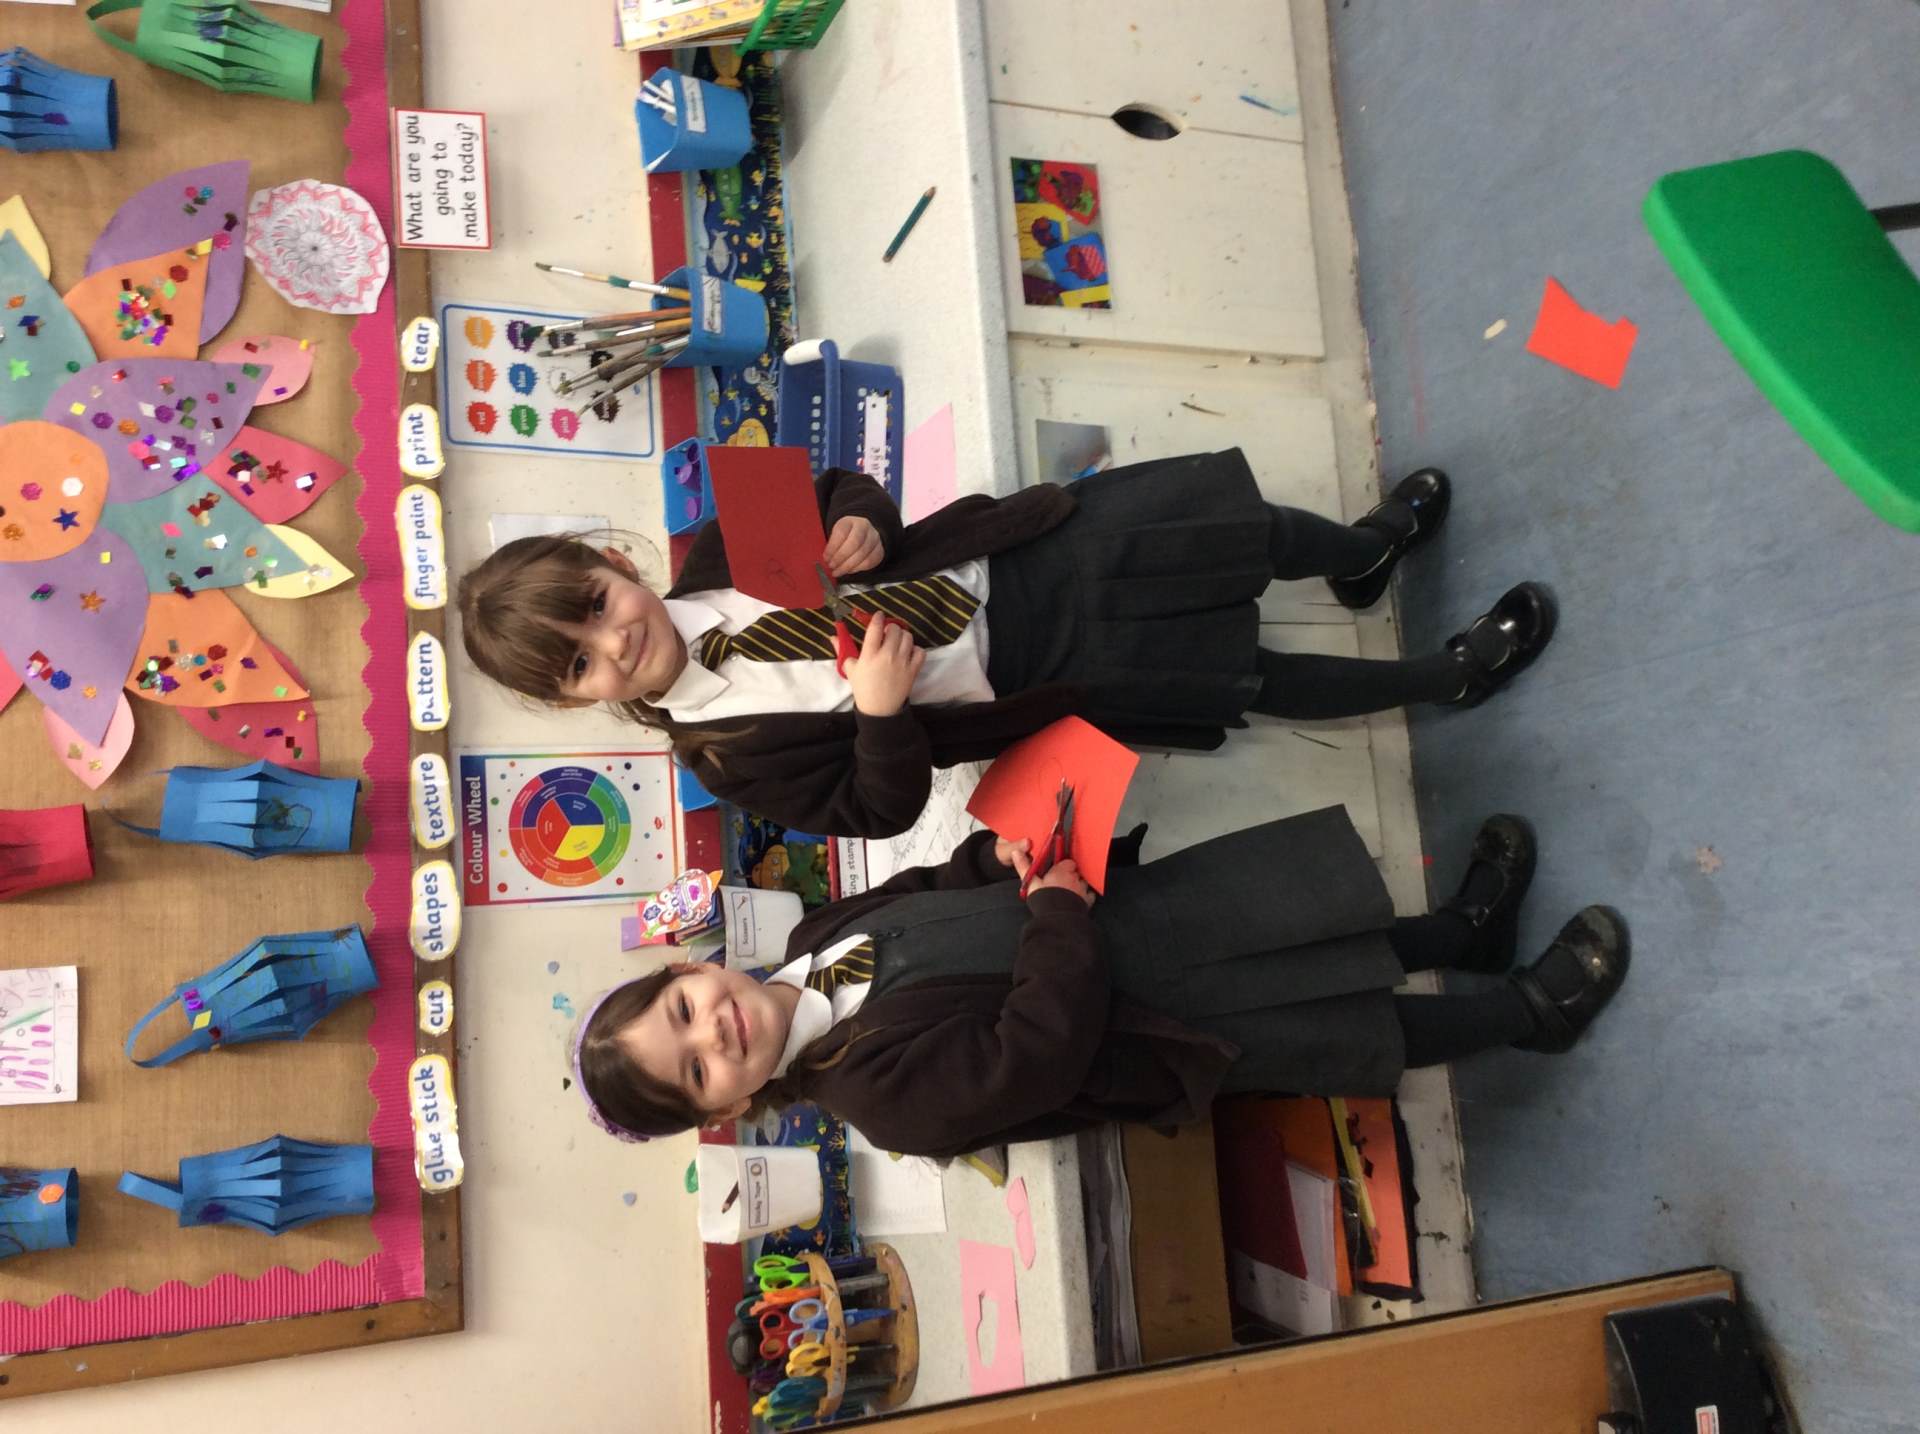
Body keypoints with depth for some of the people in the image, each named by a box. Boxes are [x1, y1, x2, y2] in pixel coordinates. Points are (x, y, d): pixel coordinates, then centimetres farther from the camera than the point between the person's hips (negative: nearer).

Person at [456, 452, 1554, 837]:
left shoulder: (722, 560, -5)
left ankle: (1365, 553, 40)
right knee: (1256, 680, -1)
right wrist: (880, 711, -31)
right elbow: (880, 808, -14)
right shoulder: (733, 750, -16)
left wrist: (861, 523, -18)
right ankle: (1450, 676, 26)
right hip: (1043, 673, -4)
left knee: (1242, 525, 4)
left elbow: (839, 487, 5)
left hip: (1021, 562, 4)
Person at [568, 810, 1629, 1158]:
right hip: (1162, 1033, -6)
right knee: (1358, 1026, -2)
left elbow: (952, 882, 6)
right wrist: (1058, 898, -27)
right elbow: (1040, 1046, -34)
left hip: (1123, 914, 6)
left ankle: (1460, 928, 32)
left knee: (1304, 919, 7)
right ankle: (1525, 1010, 23)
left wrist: (1010, 845, -14)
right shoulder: (888, 1095, -27)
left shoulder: (821, 934, -6)